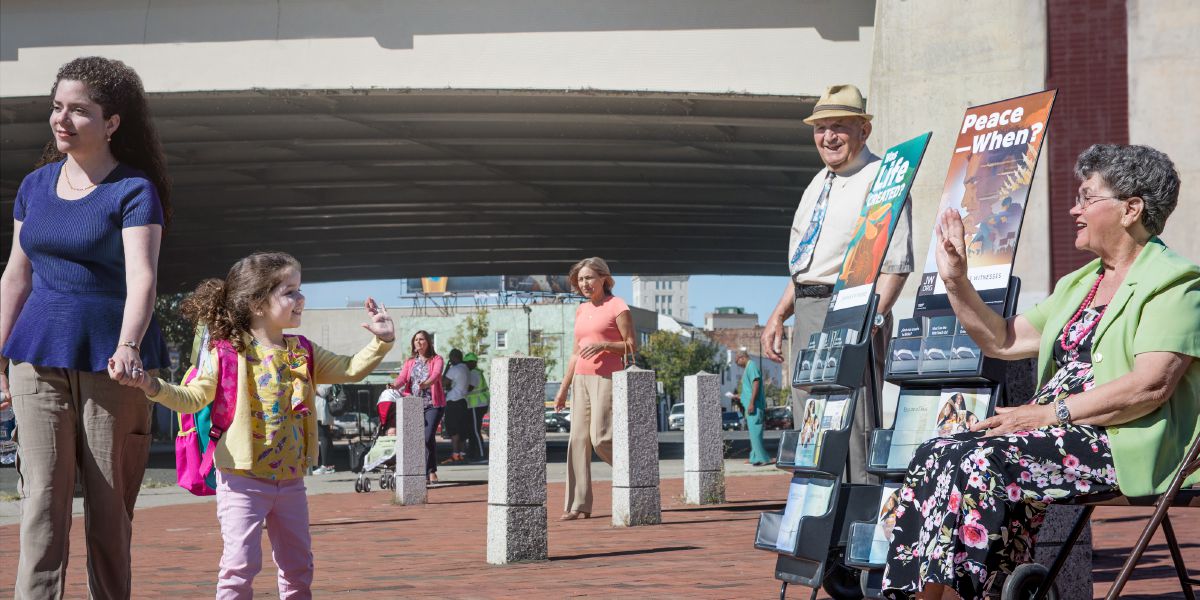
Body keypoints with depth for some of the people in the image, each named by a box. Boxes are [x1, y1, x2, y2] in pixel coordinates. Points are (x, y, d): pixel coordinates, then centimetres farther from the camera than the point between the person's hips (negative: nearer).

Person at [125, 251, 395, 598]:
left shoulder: (303, 354, 6)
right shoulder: (228, 353, -10)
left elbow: (350, 371, 13)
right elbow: (193, 398, -11)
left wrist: (381, 342, 1)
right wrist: (152, 387, -27)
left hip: (290, 481, 6)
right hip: (243, 481, -6)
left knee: (298, 566, 14)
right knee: (241, 563, -11)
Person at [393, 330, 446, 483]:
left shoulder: (436, 360, 5)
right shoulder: (410, 362, 16)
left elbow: (436, 375, -15)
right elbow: (402, 377, 0)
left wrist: (426, 384, -36)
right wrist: (395, 385, -23)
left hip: (433, 404, -4)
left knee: (428, 437, -15)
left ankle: (431, 472, -3)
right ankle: (424, 472, 9)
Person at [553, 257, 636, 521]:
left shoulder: (617, 307, -3)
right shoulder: (581, 310, 17)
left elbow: (631, 346, -5)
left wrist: (603, 344, -21)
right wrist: (564, 387, 18)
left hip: (607, 378, -7)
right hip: (581, 379, 7)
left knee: (600, 438, -15)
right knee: (578, 440, 0)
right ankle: (578, 506, 0)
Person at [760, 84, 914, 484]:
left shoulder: (881, 178, -6)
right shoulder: (818, 184, 22)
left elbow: (897, 263, -15)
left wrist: (871, 320, -24)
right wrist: (778, 316, 19)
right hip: (808, 315, 9)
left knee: (855, 424, -13)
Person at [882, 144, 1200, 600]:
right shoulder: (1079, 285, 24)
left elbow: (1151, 386, -18)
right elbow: (1004, 341, 23)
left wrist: (1050, 412, -19)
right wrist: (955, 281, 12)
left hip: (1121, 443, -8)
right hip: (1060, 434, 8)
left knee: (980, 461, -29)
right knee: (935, 456, -14)